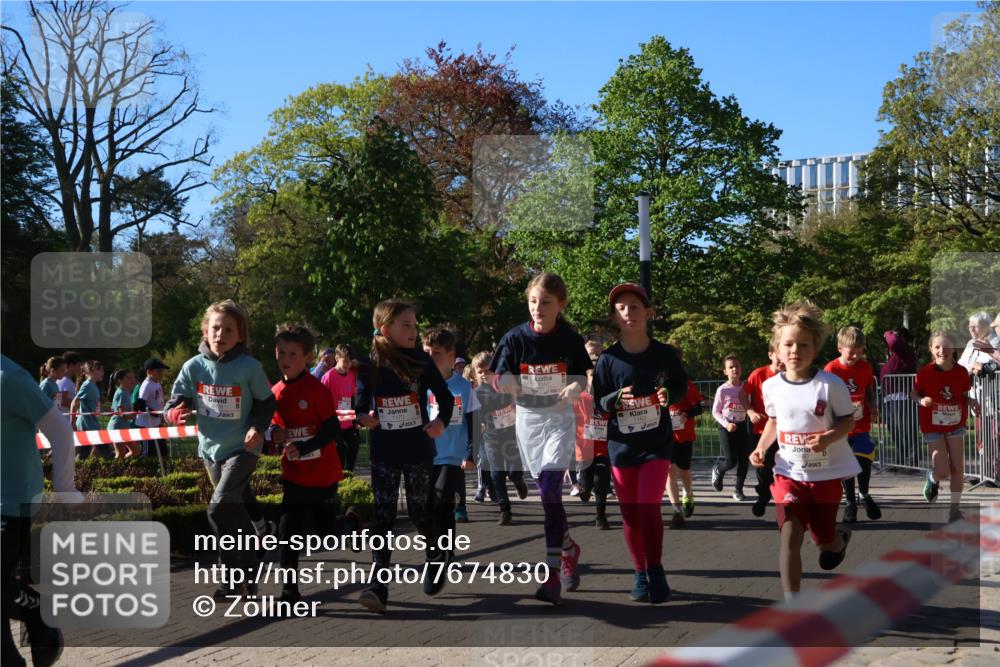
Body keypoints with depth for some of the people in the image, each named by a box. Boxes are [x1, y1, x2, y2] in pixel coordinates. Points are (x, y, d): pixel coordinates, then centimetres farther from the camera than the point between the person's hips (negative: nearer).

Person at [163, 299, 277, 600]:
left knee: (220, 508, -20)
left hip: (242, 448, -5)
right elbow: (174, 404, -2)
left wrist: (258, 427, -17)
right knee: (236, 510, 18)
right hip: (211, 448, 5)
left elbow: (266, 402, -1)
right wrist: (176, 413, -25)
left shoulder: (249, 367, -14)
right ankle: (249, 573, 33)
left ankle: (234, 578, -9)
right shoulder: (194, 367, -6)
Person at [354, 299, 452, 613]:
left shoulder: (422, 361, -4)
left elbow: (445, 396, 4)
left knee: (419, 511, 8)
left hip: (418, 450, 0)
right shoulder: (368, 367, -1)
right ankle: (379, 585, -5)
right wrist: (364, 417, -10)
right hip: (384, 453, 1)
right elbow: (362, 403, 10)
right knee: (383, 516, -3)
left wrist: (442, 420, -13)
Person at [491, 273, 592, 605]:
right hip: (528, 418, 3)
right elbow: (501, 381, -6)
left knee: (550, 491, -18)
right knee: (547, 493, 11)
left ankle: (553, 574, -17)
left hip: (559, 417, -3)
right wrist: (506, 381, -30)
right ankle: (568, 547, 37)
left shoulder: (570, 339, -9)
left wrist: (573, 388, -22)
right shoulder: (515, 338, -7)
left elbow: (581, 376, 1)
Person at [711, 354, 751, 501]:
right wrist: (726, 424, -18)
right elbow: (715, 412, -5)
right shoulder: (722, 390, -11)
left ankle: (738, 489, 16)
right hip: (726, 427, -3)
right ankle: (718, 469, 29)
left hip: (742, 426, 3)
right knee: (731, 461, -6)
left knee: (744, 460, 0)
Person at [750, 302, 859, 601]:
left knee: (824, 539, 13)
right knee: (790, 537, -13)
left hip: (826, 473, -1)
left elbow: (847, 420, -6)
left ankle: (839, 540, 53)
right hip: (789, 473, 1)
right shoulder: (771, 386, -3)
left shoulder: (830, 384, -14)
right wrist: (761, 447, -1)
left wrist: (828, 437, -26)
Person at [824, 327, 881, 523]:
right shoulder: (831, 370, -12)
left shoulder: (865, 367, -1)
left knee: (865, 462, -3)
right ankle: (850, 504, 20)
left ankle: (864, 494, 24)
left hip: (861, 426, 2)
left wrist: (874, 408, -4)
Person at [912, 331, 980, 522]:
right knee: (943, 472, -7)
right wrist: (921, 400, -23)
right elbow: (913, 393, -2)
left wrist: (971, 401, -15)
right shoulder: (925, 372, -14)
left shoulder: (961, 372, -7)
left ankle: (956, 508, 16)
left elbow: (964, 396, 6)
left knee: (958, 468, 2)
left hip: (956, 425, 2)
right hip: (933, 427, -2)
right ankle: (932, 479, 30)